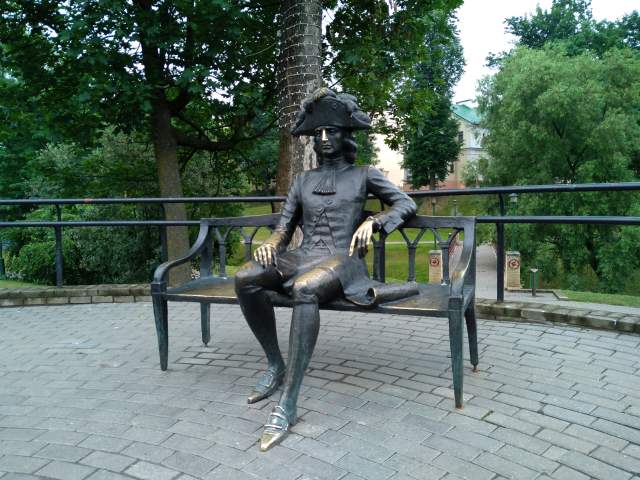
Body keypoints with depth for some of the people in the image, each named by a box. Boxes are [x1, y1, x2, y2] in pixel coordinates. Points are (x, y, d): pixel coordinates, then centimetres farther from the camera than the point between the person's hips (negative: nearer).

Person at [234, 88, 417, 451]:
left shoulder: (364, 175, 15)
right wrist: (272, 243, -5)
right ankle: (276, 364, -10)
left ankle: (288, 405, -37)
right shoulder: (303, 180, 23)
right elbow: (285, 226, 19)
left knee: (304, 289, -40)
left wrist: (373, 221, -7)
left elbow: (406, 203, 11)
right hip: (303, 257, 4)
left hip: (342, 260, -4)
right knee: (245, 277, -27)